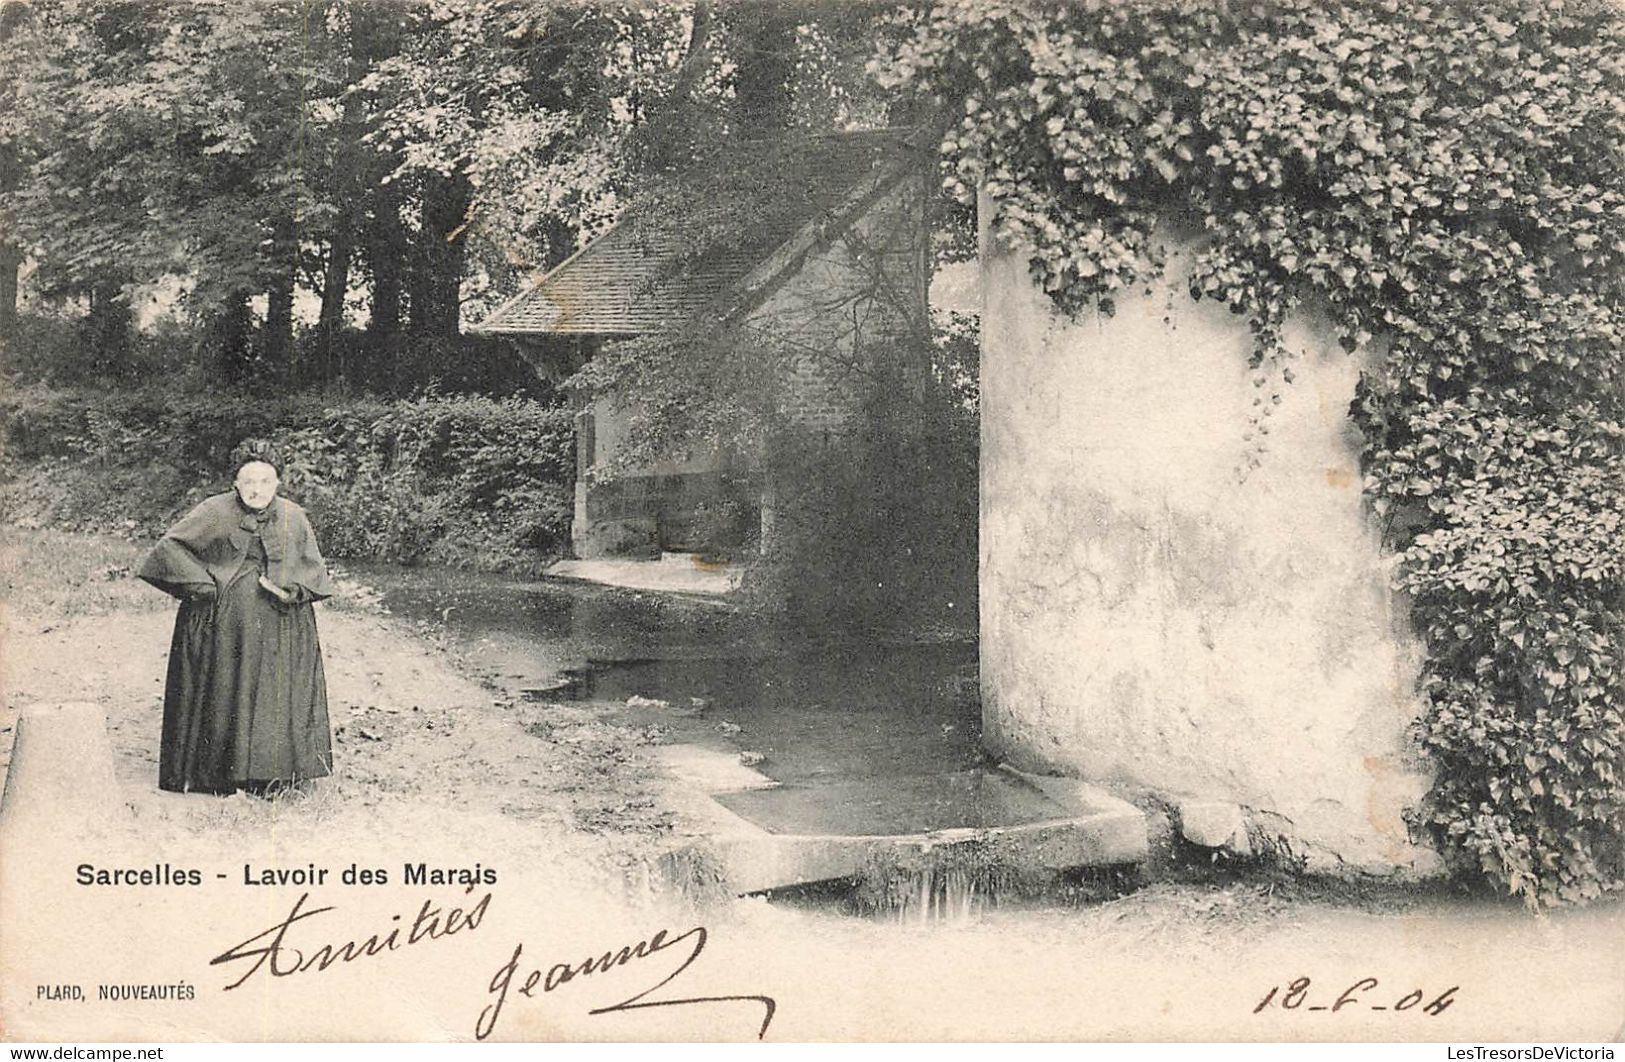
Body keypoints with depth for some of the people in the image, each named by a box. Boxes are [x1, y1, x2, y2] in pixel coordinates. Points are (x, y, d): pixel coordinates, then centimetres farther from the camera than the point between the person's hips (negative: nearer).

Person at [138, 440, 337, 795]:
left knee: (276, 696, 1)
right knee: (223, 695, 0)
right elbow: (169, 546, -2)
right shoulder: (215, 513, -3)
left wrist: (292, 591, -8)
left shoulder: (293, 518, 5)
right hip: (224, 623, -2)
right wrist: (202, 585, -9)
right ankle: (218, 776, 10)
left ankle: (269, 775, 9)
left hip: (279, 629, 2)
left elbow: (313, 567, 12)